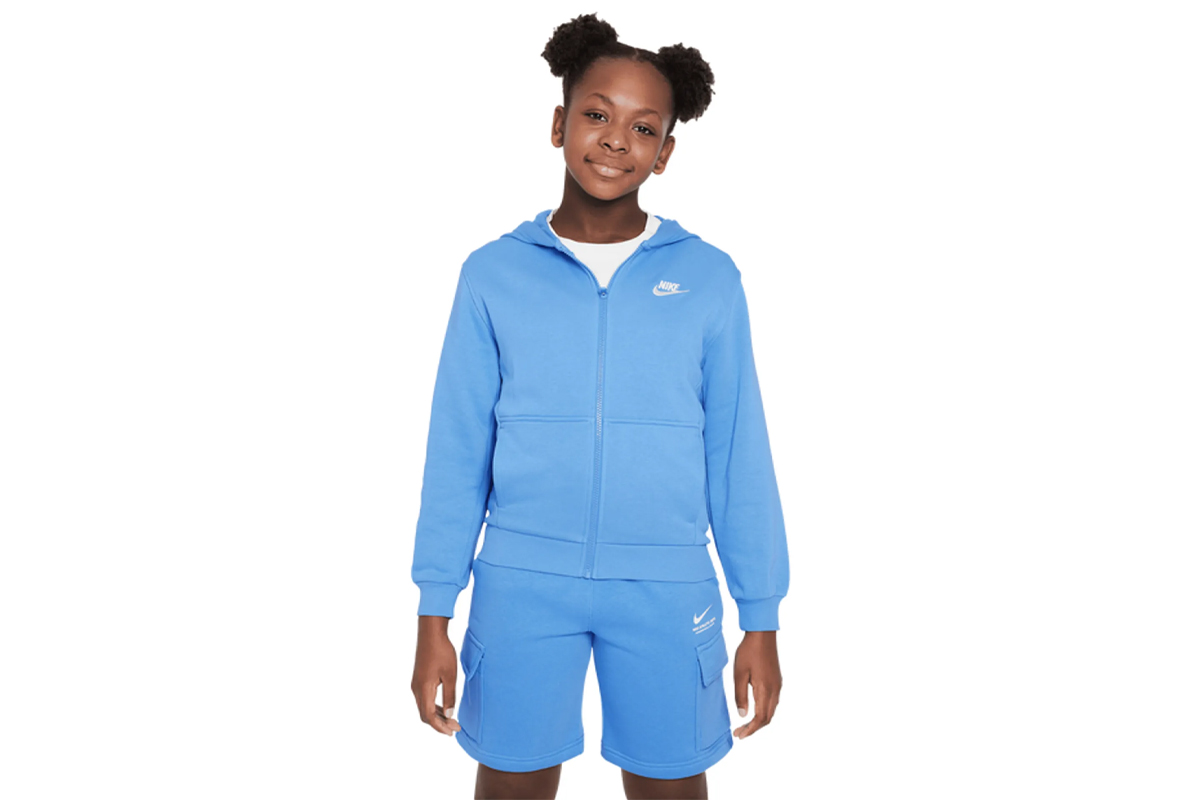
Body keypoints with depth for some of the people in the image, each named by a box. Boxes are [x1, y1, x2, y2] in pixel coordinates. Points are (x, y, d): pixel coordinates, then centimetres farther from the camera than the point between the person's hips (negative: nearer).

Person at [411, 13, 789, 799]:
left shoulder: (710, 279, -1)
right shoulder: (494, 274, 0)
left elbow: (739, 456, 2)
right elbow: (457, 453, 3)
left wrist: (761, 619, 3)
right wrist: (434, 616, 3)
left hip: (666, 589, 0)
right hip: (522, 585, 0)